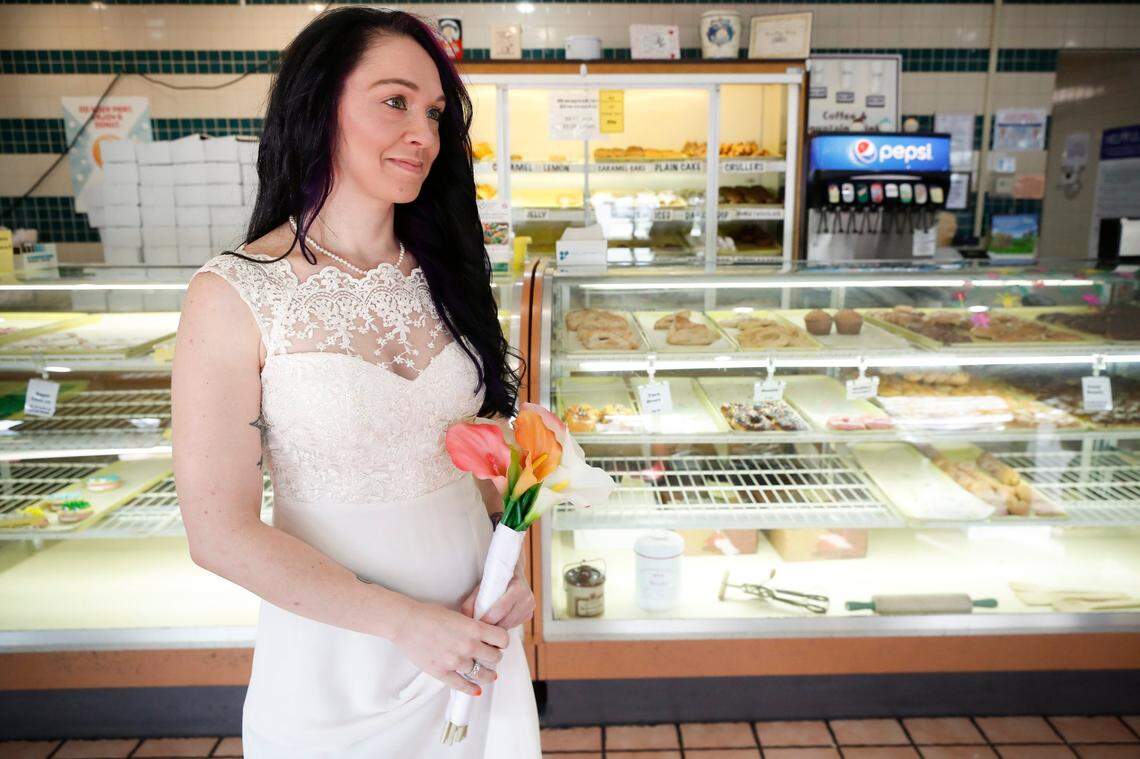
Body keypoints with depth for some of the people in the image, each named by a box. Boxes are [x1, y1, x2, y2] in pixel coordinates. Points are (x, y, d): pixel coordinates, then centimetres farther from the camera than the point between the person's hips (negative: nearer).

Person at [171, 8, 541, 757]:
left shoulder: (445, 274, 0)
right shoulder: (235, 295, -15)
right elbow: (222, 533, -15)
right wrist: (405, 621, -17)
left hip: (473, 634, 4)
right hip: (336, 651, -4)